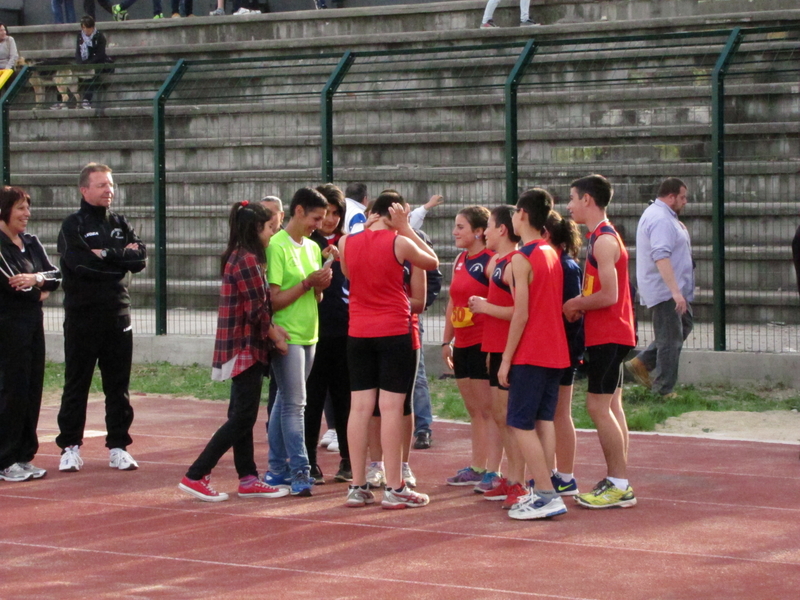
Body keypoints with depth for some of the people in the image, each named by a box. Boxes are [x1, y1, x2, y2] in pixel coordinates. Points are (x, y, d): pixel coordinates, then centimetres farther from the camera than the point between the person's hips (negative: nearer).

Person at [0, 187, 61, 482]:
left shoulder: (32, 243, 14)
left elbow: (56, 277, 3)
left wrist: (37, 278, -15)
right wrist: (40, 290, -7)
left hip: (33, 323, 7)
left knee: (32, 389, 7)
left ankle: (24, 457, 14)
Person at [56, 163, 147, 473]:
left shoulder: (120, 224, 12)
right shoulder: (73, 225, -2)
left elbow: (141, 259, -2)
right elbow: (80, 263, -18)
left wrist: (107, 254, -11)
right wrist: (121, 258, -9)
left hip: (118, 316, 4)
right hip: (82, 316, -4)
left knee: (118, 385, 6)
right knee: (76, 384, 2)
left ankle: (118, 447, 13)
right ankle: (70, 446, 9)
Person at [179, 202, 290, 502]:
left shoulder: (238, 258, 14)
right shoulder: (248, 260, -17)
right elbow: (257, 311, -18)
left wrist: (272, 330, 3)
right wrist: (275, 336, -5)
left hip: (243, 347, 10)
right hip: (246, 347, -10)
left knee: (242, 415, 12)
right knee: (242, 417, -7)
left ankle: (248, 479, 16)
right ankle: (195, 476, -7)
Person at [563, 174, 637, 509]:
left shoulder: (603, 240, -17)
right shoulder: (601, 237, 16)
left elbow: (609, 295, -23)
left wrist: (575, 305, -9)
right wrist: (580, 304, 5)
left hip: (608, 336, -10)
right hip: (608, 334, 10)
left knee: (598, 406, -9)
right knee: (611, 406, 11)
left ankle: (619, 485, -7)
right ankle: (617, 481, 14)